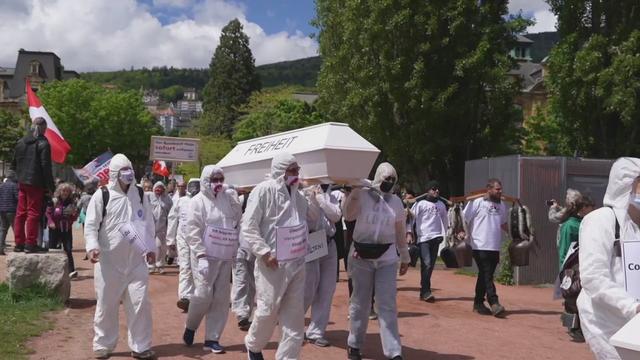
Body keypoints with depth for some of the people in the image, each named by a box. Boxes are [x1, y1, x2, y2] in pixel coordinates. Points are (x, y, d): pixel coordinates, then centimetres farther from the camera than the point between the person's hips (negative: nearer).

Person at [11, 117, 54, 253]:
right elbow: (46, 167, -12)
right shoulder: (43, 143, -10)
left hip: (22, 183, 6)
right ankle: (30, 244, -3)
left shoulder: (20, 142, 11)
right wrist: (50, 186, -9)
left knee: (20, 212, 11)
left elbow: (14, 164, 15)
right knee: (34, 213, -3)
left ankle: (19, 243, 16)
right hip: (36, 184, -6)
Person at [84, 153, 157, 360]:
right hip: (109, 260, -3)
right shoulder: (102, 195, -4)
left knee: (140, 302, 1)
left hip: (136, 260, 3)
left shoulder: (140, 194, 8)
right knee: (106, 305, 7)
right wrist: (92, 246, -22)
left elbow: (148, 222, 13)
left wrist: (150, 247, 5)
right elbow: (91, 224, -7)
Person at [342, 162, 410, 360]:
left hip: (387, 257, 2)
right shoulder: (362, 194, -4)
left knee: (387, 304, -3)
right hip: (361, 256, -2)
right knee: (360, 302, 8)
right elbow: (348, 215, -19)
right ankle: (354, 344, 24)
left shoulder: (396, 201, 7)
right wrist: (353, 193, -22)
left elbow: (400, 231, 14)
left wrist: (405, 257, 17)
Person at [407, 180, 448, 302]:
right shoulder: (420, 204, 0)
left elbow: (445, 220, 21)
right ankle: (426, 291, -9)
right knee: (426, 264, -13)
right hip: (423, 237, -5)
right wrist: (409, 233, -11)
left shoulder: (441, 205, 15)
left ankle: (424, 291, 14)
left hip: (436, 237, 5)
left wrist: (445, 235, 16)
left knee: (431, 265, 5)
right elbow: (411, 218, -4)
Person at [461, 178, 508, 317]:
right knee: (487, 276, -10)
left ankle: (478, 303, 20)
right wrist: (462, 232, -20)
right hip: (480, 246, -6)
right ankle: (494, 303, -12)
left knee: (485, 276, 12)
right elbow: (463, 218, -5)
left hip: (495, 247, 6)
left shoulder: (502, 205, 14)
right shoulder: (477, 203, -5)